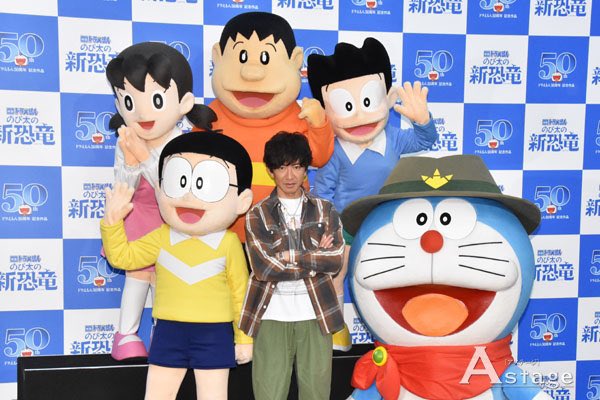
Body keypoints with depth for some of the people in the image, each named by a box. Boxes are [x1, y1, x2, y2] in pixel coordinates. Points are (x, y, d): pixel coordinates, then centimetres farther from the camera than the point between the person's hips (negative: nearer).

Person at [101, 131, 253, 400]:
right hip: (169, 331, 3)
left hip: (213, 334, -3)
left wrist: (244, 339, 3)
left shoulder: (229, 243, -8)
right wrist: (113, 220, -6)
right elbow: (122, 257, 7)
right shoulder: (162, 237, 0)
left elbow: (240, 293, 0)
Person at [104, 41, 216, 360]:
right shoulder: (125, 145, -14)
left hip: (172, 224, -2)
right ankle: (126, 333, 26)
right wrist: (130, 161, -32)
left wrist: (145, 157, -36)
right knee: (136, 274, 11)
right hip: (138, 221, 2)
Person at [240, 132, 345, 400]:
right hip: (272, 316, -1)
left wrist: (293, 256, -11)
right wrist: (316, 258, -7)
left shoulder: (325, 210, 7)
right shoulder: (257, 215, 1)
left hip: (315, 315, 2)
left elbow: (335, 261, -4)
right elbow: (263, 267, -12)